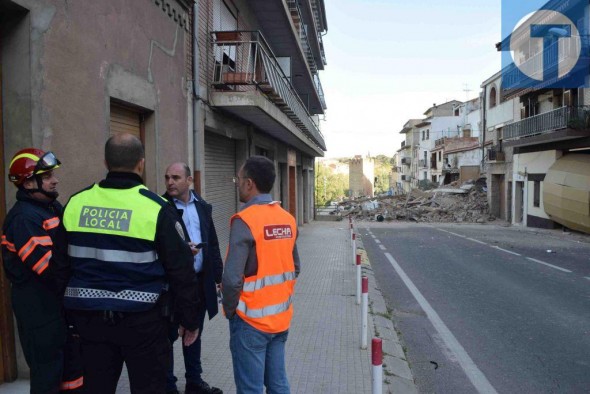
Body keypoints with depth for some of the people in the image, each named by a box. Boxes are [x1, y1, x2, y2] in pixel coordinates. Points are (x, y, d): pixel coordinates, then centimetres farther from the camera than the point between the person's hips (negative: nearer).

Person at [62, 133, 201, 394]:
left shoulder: (76, 203, 0)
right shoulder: (155, 208, -13)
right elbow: (181, 271, -11)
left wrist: (73, 312, 22)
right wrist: (190, 320, 0)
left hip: (89, 315, 5)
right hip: (141, 318, -4)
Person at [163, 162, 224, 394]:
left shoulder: (203, 207, 7)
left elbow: (212, 244, 11)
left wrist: (218, 276, 9)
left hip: (200, 281, 5)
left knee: (194, 333, 18)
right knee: (168, 335, 8)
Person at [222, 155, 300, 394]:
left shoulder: (245, 220, -18)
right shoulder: (288, 219, 3)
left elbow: (233, 277, -22)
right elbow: (294, 267, 7)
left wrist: (230, 310, -6)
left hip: (251, 320, -6)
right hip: (281, 317, 7)